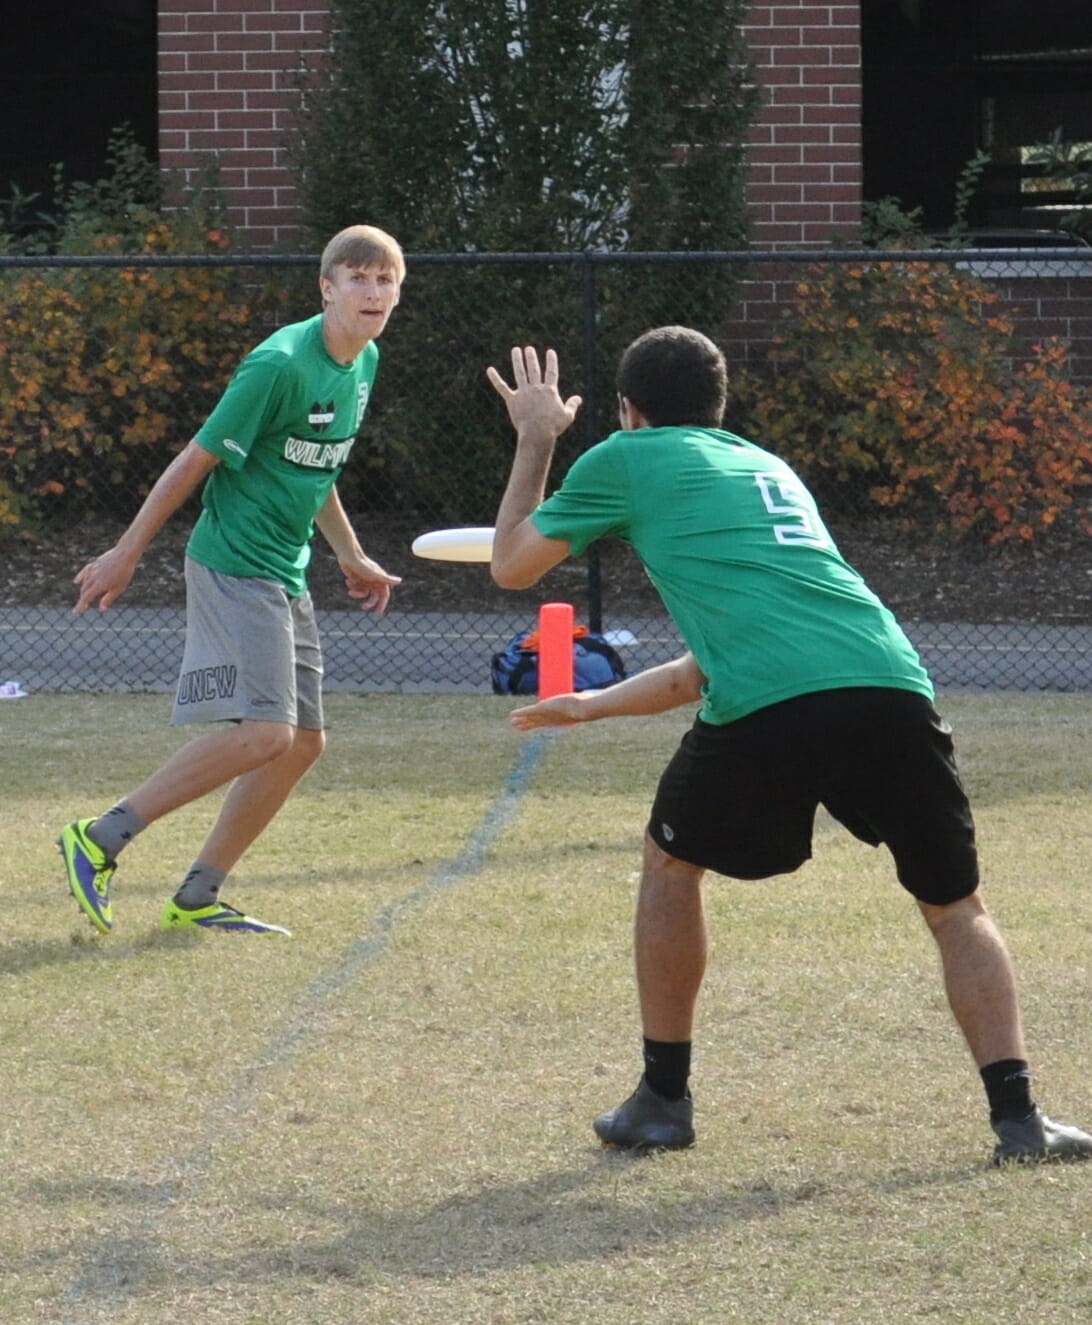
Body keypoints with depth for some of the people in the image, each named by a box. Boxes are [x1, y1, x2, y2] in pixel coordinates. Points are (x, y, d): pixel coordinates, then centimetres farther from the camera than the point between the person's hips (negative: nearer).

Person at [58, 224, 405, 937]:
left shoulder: (364, 362, 9)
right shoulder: (282, 364, -18)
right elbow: (197, 459, -13)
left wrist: (351, 556, 30)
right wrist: (127, 554, -8)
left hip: (286, 576, 9)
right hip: (235, 565, -9)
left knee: (303, 742, 7)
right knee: (264, 732, -19)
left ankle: (198, 897, 14)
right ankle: (101, 840, -12)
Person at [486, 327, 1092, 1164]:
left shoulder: (626, 460, 19)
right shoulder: (769, 469, 37)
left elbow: (512, 566, 30)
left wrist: (535, 442, 43)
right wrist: (594, 705, 56)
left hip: (767, 709, -4)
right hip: (892, 682, 4)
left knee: (673, 864, 23)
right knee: (957, 906, 17)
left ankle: (663, 1100, 25)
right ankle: (1018, 1116, 3)